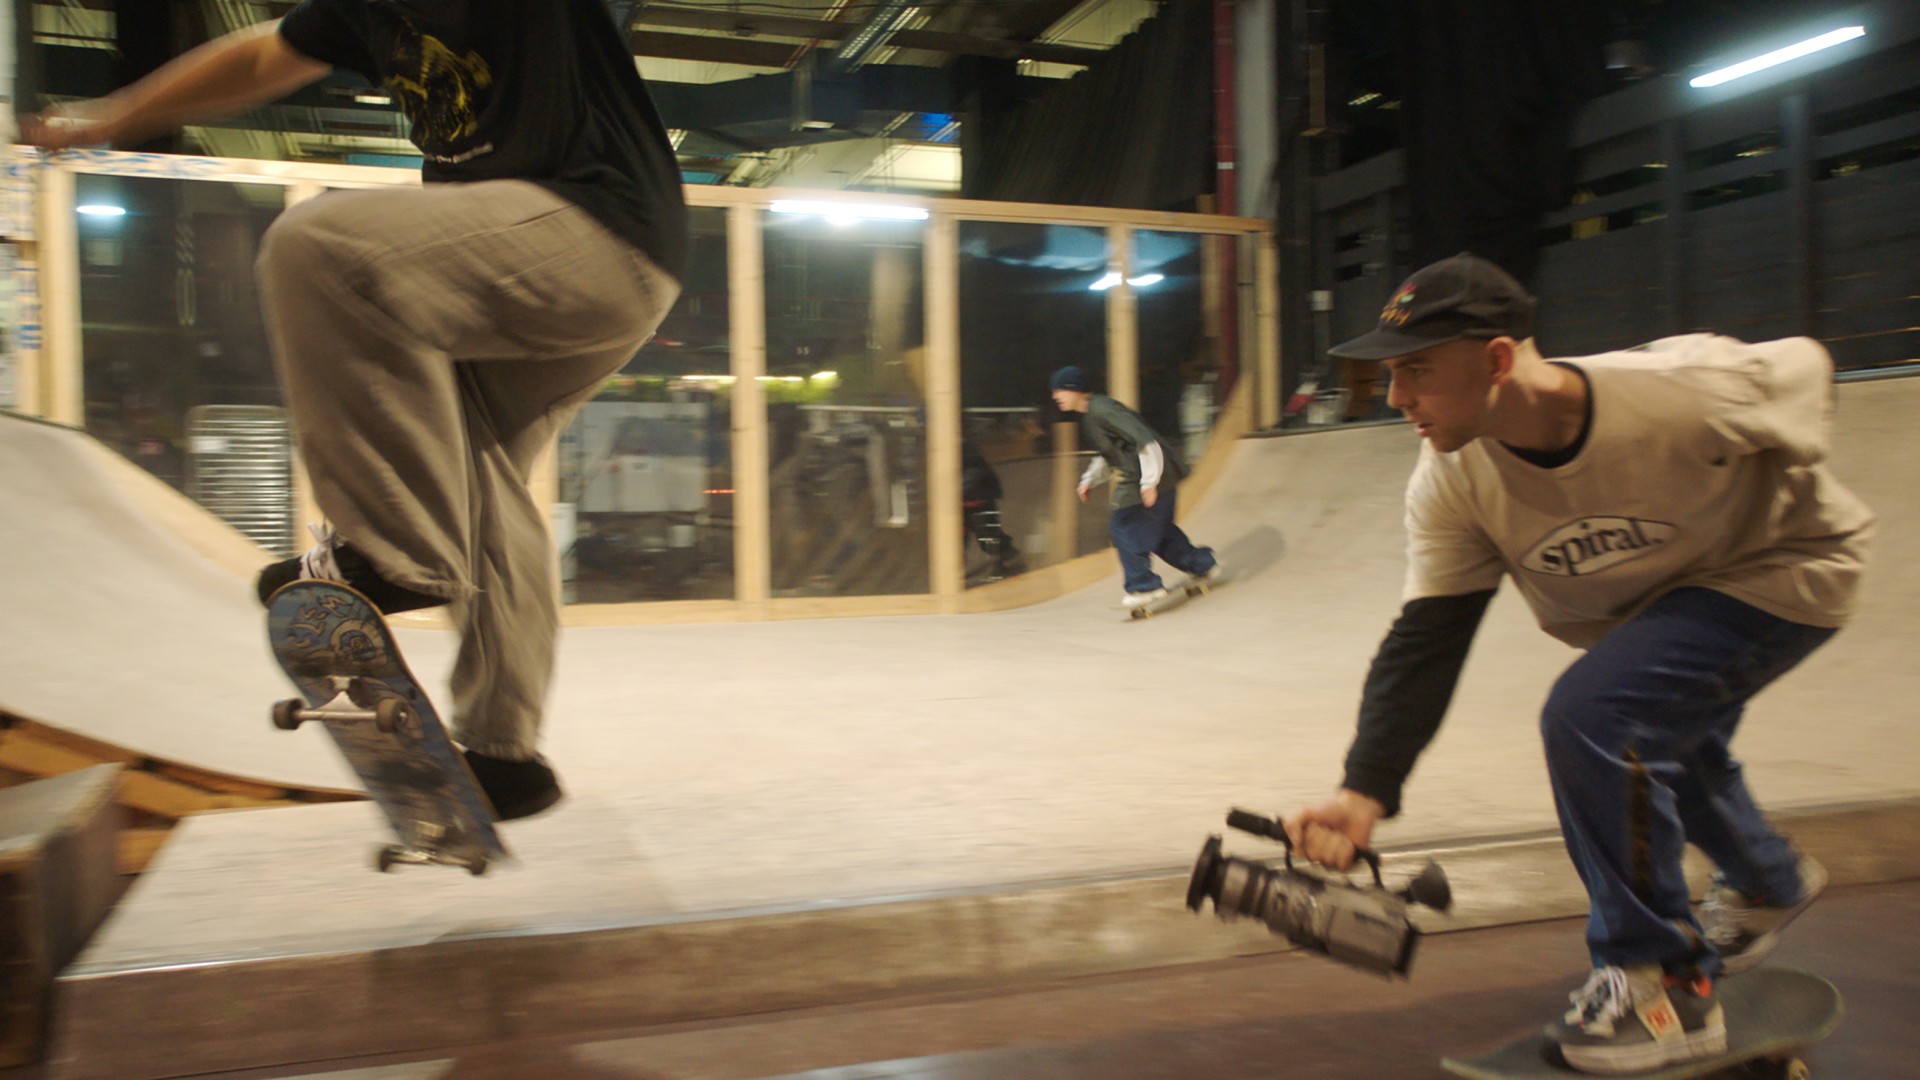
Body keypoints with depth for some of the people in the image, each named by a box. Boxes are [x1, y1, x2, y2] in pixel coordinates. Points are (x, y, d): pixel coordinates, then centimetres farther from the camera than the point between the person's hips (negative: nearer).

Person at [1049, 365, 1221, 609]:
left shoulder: (1102, 410, -21)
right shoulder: (1088, 417, 12)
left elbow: (1146, 441, -25)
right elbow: (1106, 455, 25)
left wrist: (1149, 482, -25)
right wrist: (1089, 479, 14)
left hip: (1153, 475, -10)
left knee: (1124, 526, -9)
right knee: (1157, 528, 19)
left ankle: (1144, 585, -2)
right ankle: (1202, 564, 32)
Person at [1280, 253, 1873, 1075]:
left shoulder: (1684, 392, -36)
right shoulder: (1451, 484, -22)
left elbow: (1805, 366, -14)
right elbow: (1425, 641, -23)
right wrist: (1365, 792, -33)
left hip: (1777, 571, -6)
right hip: (1648, 600, 6)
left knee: (1591, 717, -26)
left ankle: (1665, 983, -6)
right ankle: (1768, 883, 61)